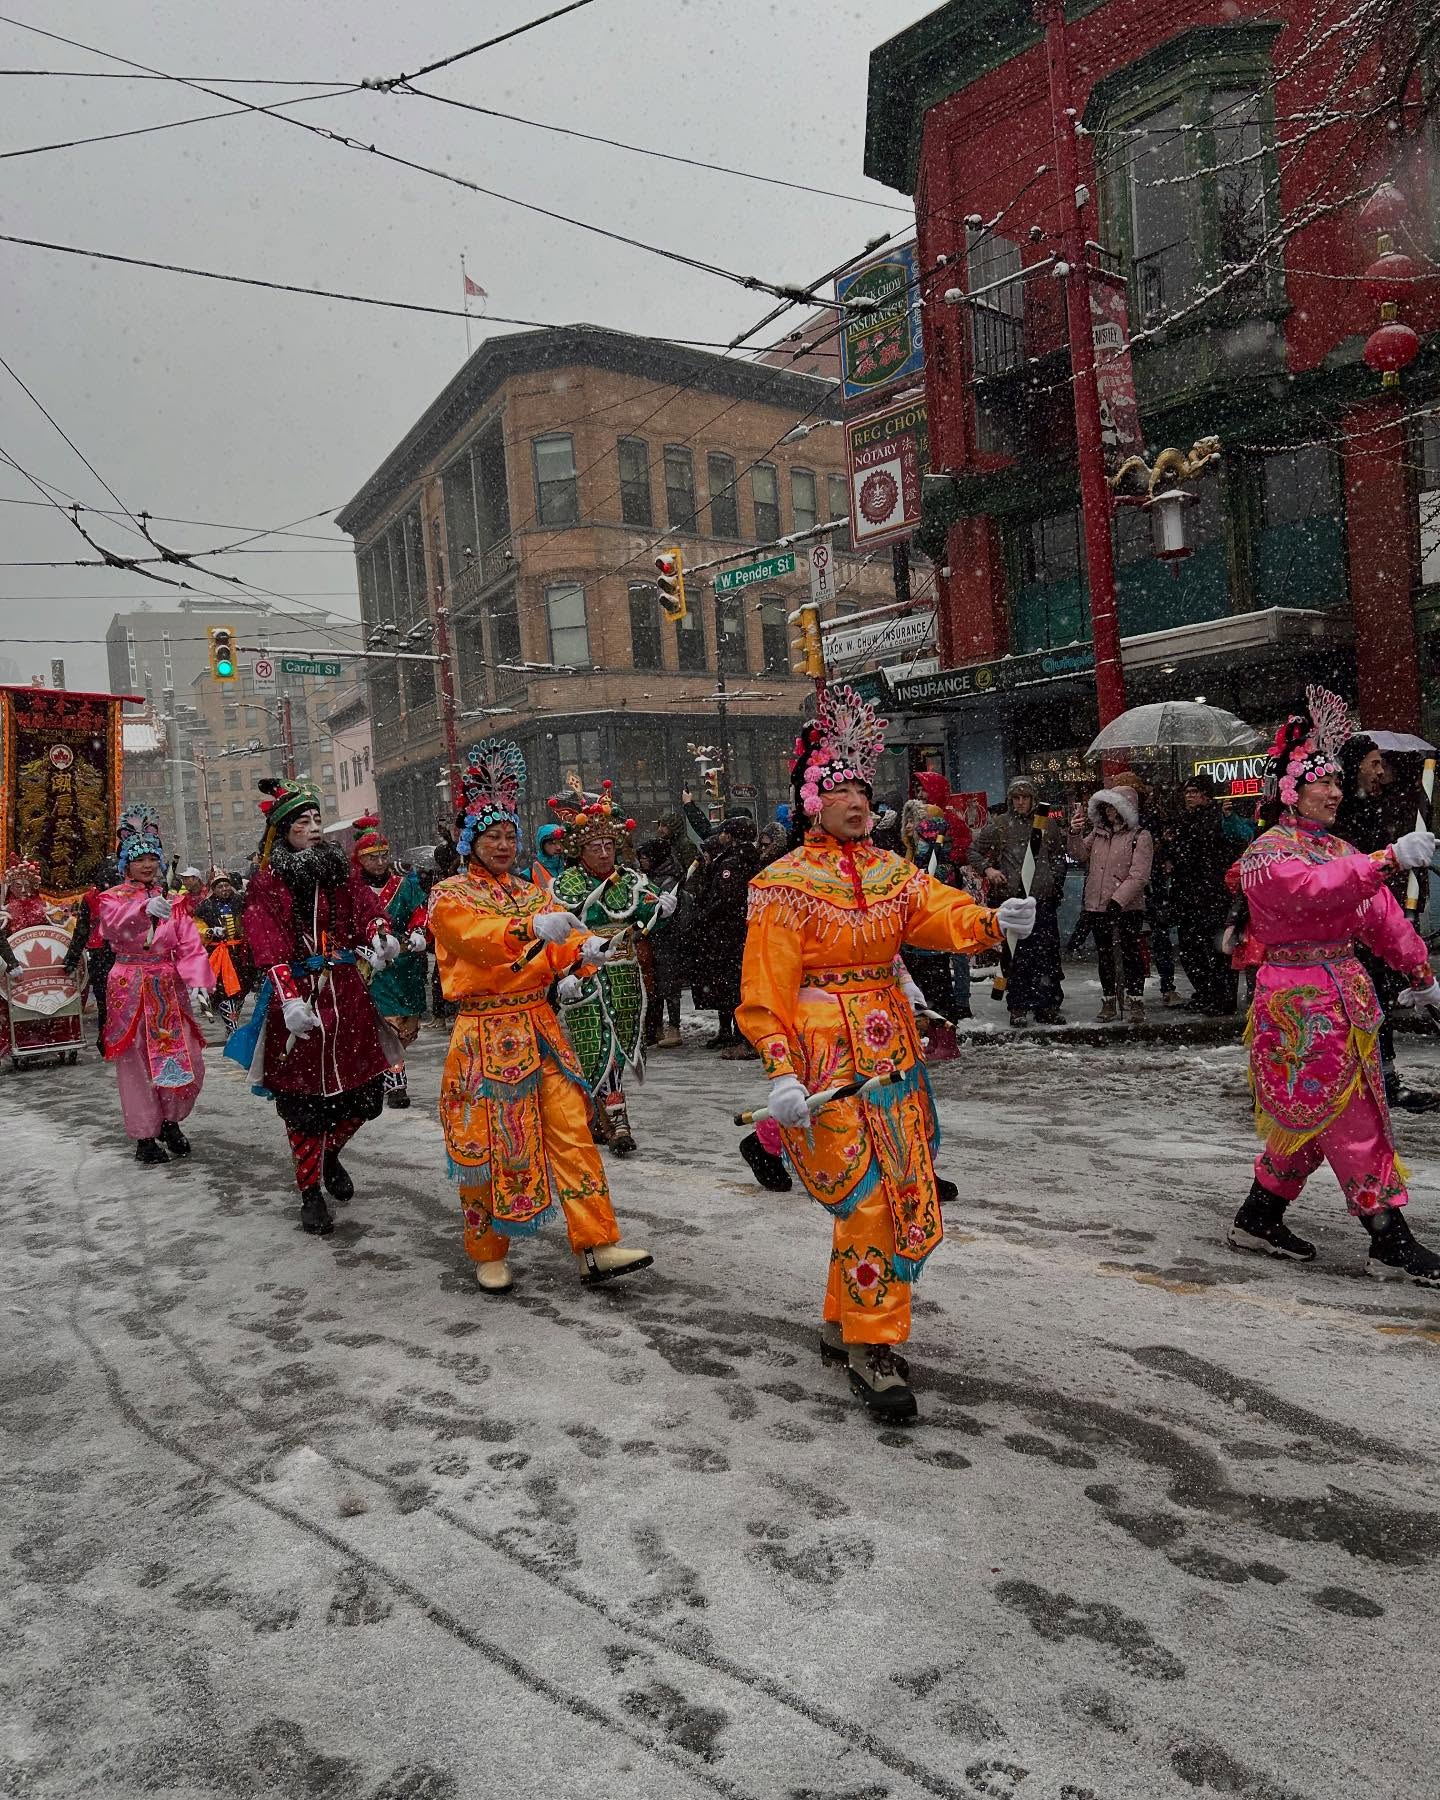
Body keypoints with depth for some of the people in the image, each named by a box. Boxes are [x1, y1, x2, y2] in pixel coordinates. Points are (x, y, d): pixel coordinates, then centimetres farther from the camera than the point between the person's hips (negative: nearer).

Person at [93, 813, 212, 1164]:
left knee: (188, 1062, 2)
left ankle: (171, 1122, 25)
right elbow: (114, 926, -23)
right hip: (130, 989, -3)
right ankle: (145, 1136, 14)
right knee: (137, 1064, 1)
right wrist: (144, 908, -43)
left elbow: (190, 945, -1)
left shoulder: (172, 903, 11)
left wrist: (196, 980, -19)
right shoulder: (113, 898, 2)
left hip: (170, 989, 3)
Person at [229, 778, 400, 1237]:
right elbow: (269, 948, -13)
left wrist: (380, 934, -27)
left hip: (346, 995, 4)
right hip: (298, 998, -4)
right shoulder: (266, 883, -3)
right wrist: (289, 999, -27)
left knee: (365, 1088, 8)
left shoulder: (340, 871, 11)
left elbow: (367, 908, -3)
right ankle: (310, 1192, 20)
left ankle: (331, 1154, 38)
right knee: (304, 1098, 3)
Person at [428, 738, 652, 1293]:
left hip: (540, 1029, 4)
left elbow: (560, 950, 3)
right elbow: (479, 937, -22)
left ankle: (596, 1247, 3)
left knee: (572, 1132, -2)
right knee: (487, 1144, 4)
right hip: (485, 1035, -4)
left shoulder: (532, 893, 15)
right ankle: (489, 1255, 21)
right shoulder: (450, 895, -1)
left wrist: (584, 950, -20)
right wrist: (533, 928, -38)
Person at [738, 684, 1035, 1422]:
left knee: (909, 1197, 12)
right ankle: (871, 1348, 7)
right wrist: (782, 1074, -21)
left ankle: (843, 1324, 30)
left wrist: (993, 921, -29)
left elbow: (945, 913, -6)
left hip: (892, 1050, 7)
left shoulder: (891, 870, 10)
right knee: (867, 1197, -9)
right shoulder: (785, 884, -7)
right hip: (825, 1052, -6)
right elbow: (766, 991, -11)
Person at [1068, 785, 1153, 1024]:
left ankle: (1135, 1001, 5)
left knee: (1130, 952, -3)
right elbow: (1080, 855, 10)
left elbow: (1138, 876, -13)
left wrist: (1118, 900, -21)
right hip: (1097, 904, 6)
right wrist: (1075, 834, -7)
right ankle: (1108, 1000, 21)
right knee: (1104, 953, 12)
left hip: (1128, 906, -6)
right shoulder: (1098, 832, 13)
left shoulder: (1140, 836, -6)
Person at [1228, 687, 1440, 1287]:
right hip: (1300, 1003, -9)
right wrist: (1389, 859, -37)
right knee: (1352, 1123, -6)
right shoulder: (1268, 853, -10)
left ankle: (1258, 1219, 27)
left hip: (1347, 997, 9)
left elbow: (1382, 916, 15)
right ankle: (1392, 1243, 2)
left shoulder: (1342, 850, 16)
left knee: (1308, 1122, 14)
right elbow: (1316, 889, -30)